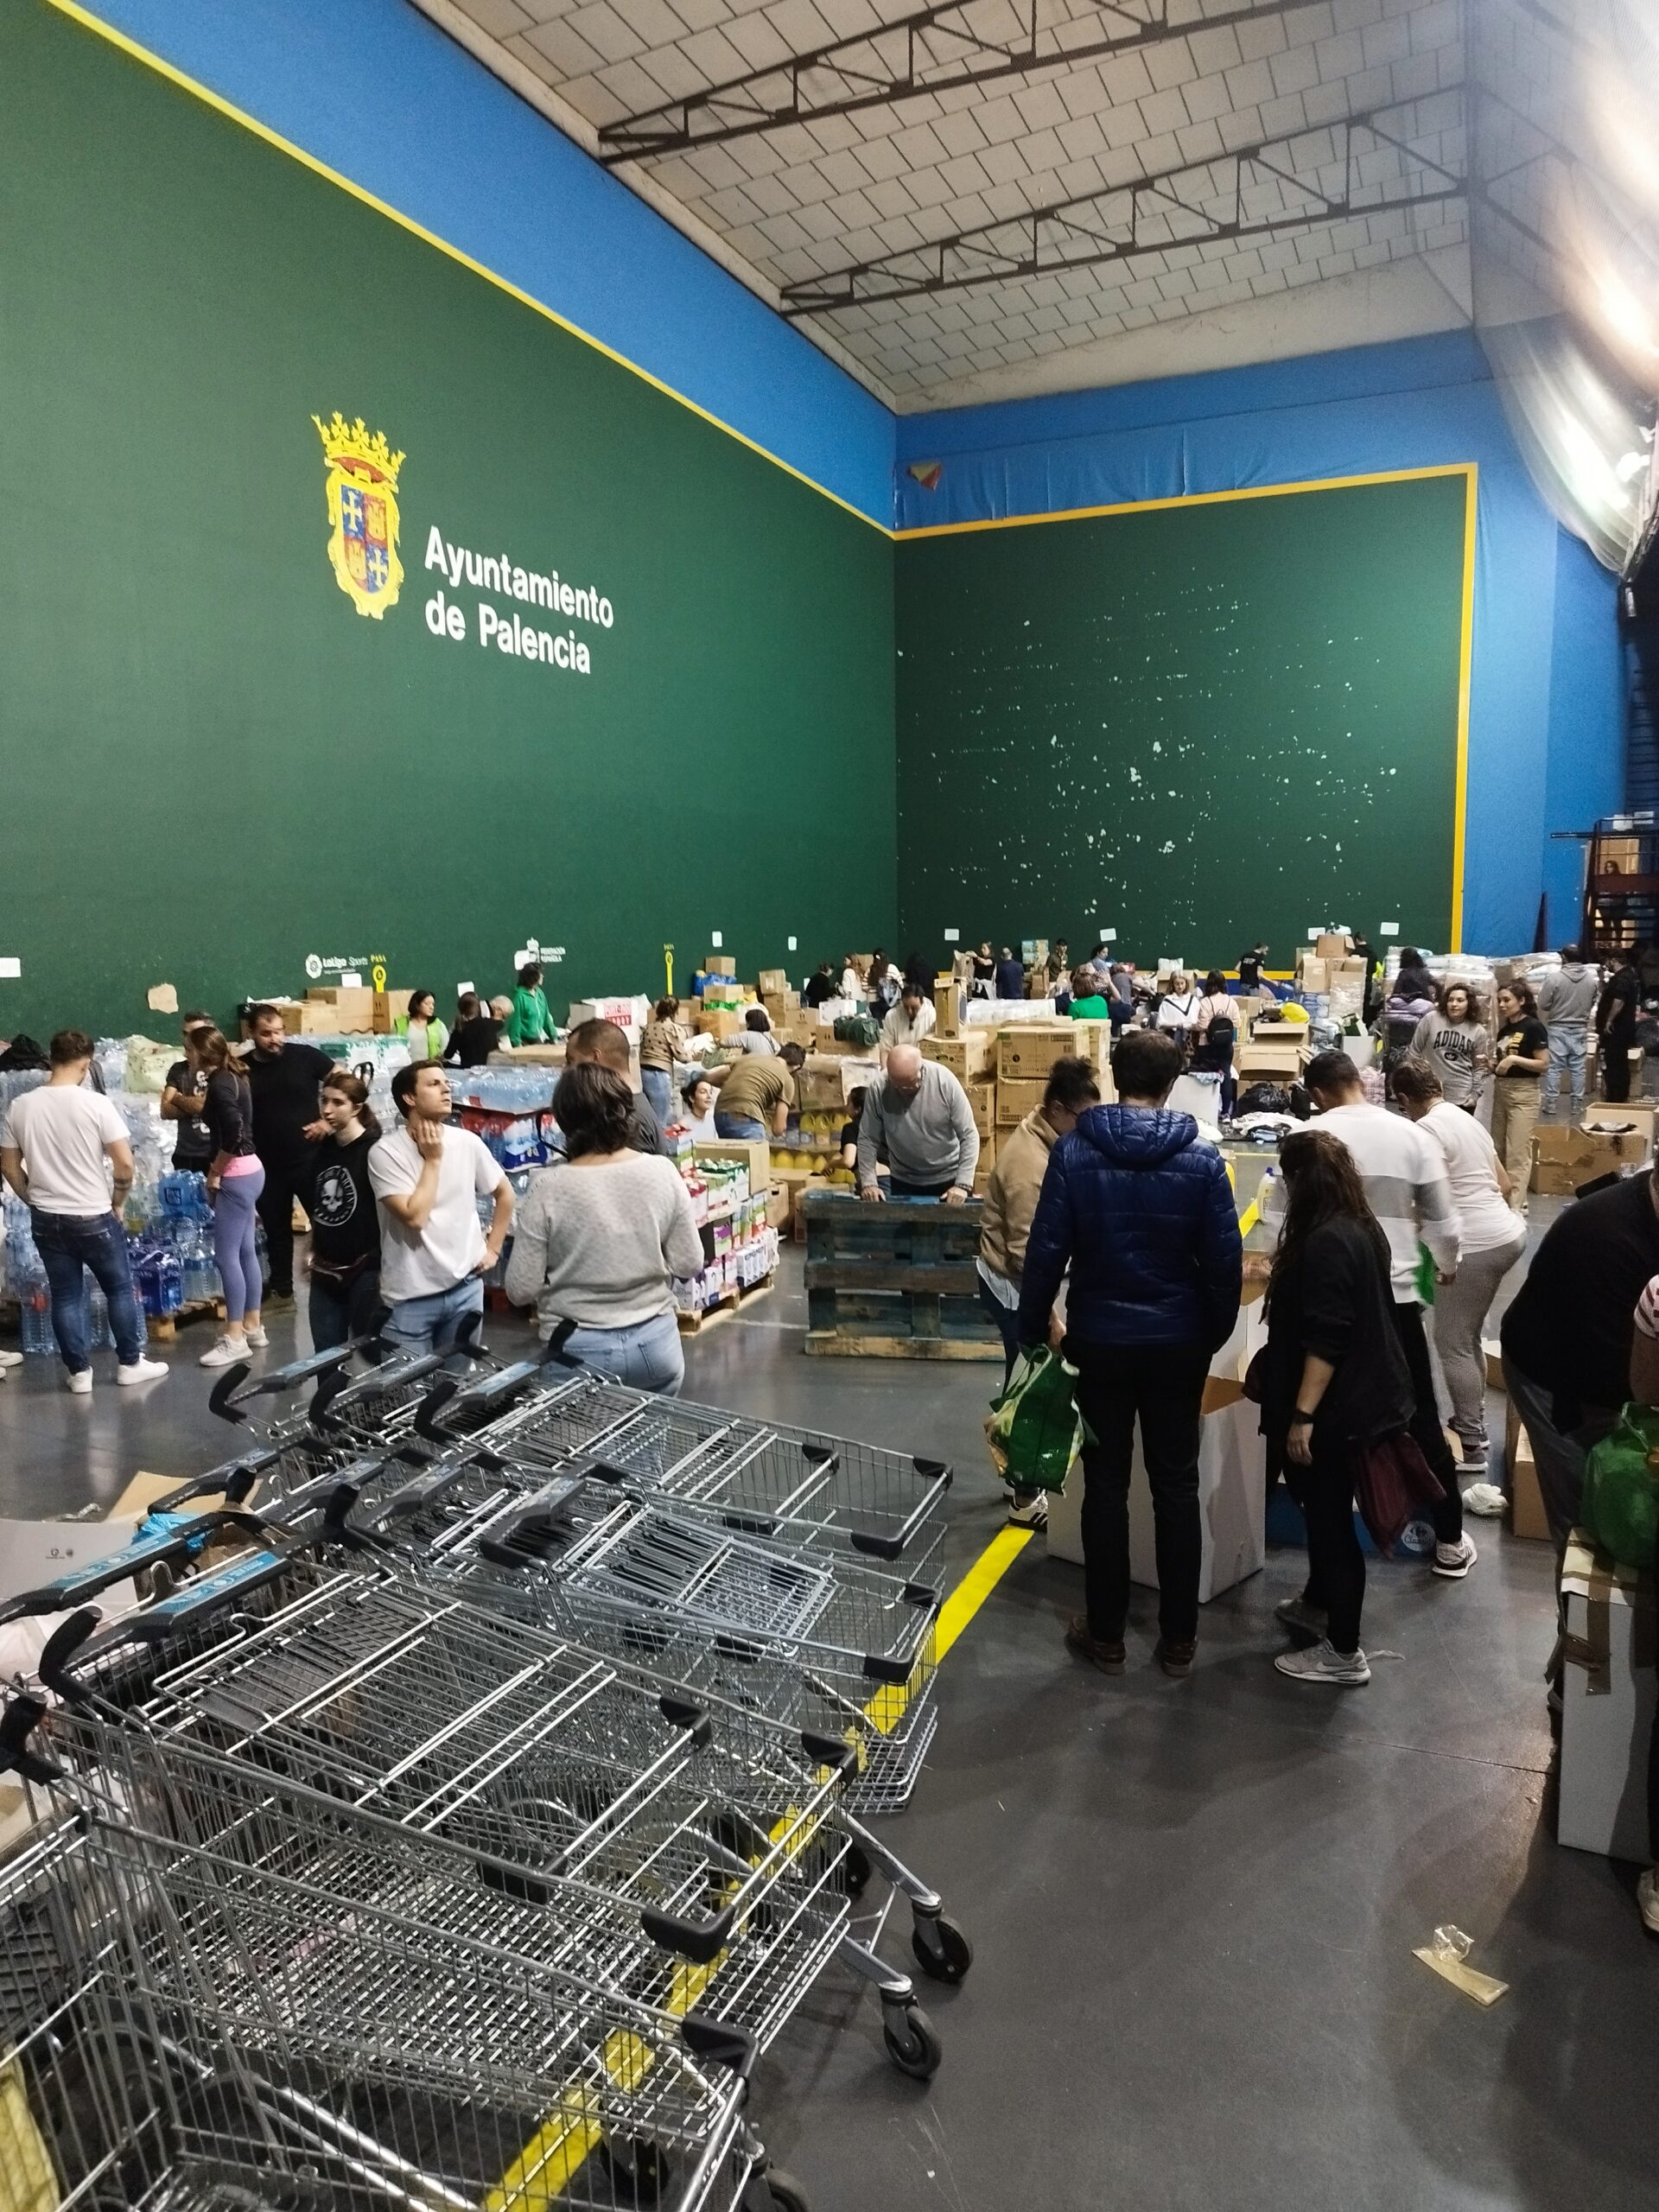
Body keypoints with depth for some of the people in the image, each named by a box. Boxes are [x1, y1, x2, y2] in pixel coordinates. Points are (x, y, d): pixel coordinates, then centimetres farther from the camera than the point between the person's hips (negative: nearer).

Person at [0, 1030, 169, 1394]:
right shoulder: (95, 1103, -14)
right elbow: (125, 1163, -14)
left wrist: (37, 1201, 17)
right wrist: (117, 1203, 2)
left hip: (46, 1220, 4)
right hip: (93, 1217, -4)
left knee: (65, 1296, 11)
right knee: (120, 1289, 12)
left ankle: (78, 1372, 17)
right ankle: (130, 1363, 18)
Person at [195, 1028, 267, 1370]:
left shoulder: (219, 1083, -15)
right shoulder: (233, 1076, 12)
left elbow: (233, 1134, -25)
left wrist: (214, 1172, -15)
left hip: (236, 1175, -10)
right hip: (250, 1170, 10)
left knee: (226, 1256, -5)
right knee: (246, 1252, 14)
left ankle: (235, 1338, -1)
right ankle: (253, 1327, 21)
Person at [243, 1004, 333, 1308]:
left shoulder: (304, 1055, -6)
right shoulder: (241, 1070, 0)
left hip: (309, 1158, -2)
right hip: (267, 1165, 3)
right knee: (276, 1229, 14)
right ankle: (281, 1290, 27)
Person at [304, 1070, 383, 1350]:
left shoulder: (374, 1151, -13)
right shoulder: (322, 1150, 8)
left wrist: (384, 1267, -15)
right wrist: (313, 1253, 18)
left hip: (365, 1271, -7)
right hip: (325, 1271, 7)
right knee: (325, 1355, 12)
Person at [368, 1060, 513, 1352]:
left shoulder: (467, 1143, 0)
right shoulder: (385, 1151, -12)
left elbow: (504, 1193, 14)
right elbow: (415, 1216, -20)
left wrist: (493, 1250, 8)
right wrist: (433, 1160, -13)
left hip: (466, 1287, 3)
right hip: (410, 1297, -3)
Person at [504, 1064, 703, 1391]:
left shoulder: (548, 1189, -15)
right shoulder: (662, 1172, -9)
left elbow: (520, 1289, -10)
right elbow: (690, 1264, -2)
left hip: (578, 1350, -2)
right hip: (655, 1341, 2)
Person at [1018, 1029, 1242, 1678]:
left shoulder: (1074, 1150, -9)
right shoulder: (1202, 1158, -7)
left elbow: (1046, 1250, -10)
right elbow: (1225, 1259, -5)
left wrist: (1033, 1330, 2)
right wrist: (1215, 1336, 9)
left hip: (1100, 1341, -1)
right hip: (1178, 1344, 1)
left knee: (1105, 1488, 10)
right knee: (1177, 1488, 12)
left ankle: (1106, 1634, 20)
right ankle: (1178, 1639, 21)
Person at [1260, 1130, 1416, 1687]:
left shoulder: (1325, 1242, -24)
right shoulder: (1361, 1228, 7)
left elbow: (1325, 1339, -26)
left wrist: (1302, 1414, -22)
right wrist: (1283, 1279, 38)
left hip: (1334, 1407, -10)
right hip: (1361, 1396, 10)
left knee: (1329, 1517, 2)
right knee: (1324, 1510, 24)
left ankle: (1343, 1652, 13)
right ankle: (1318, 1604, 41)